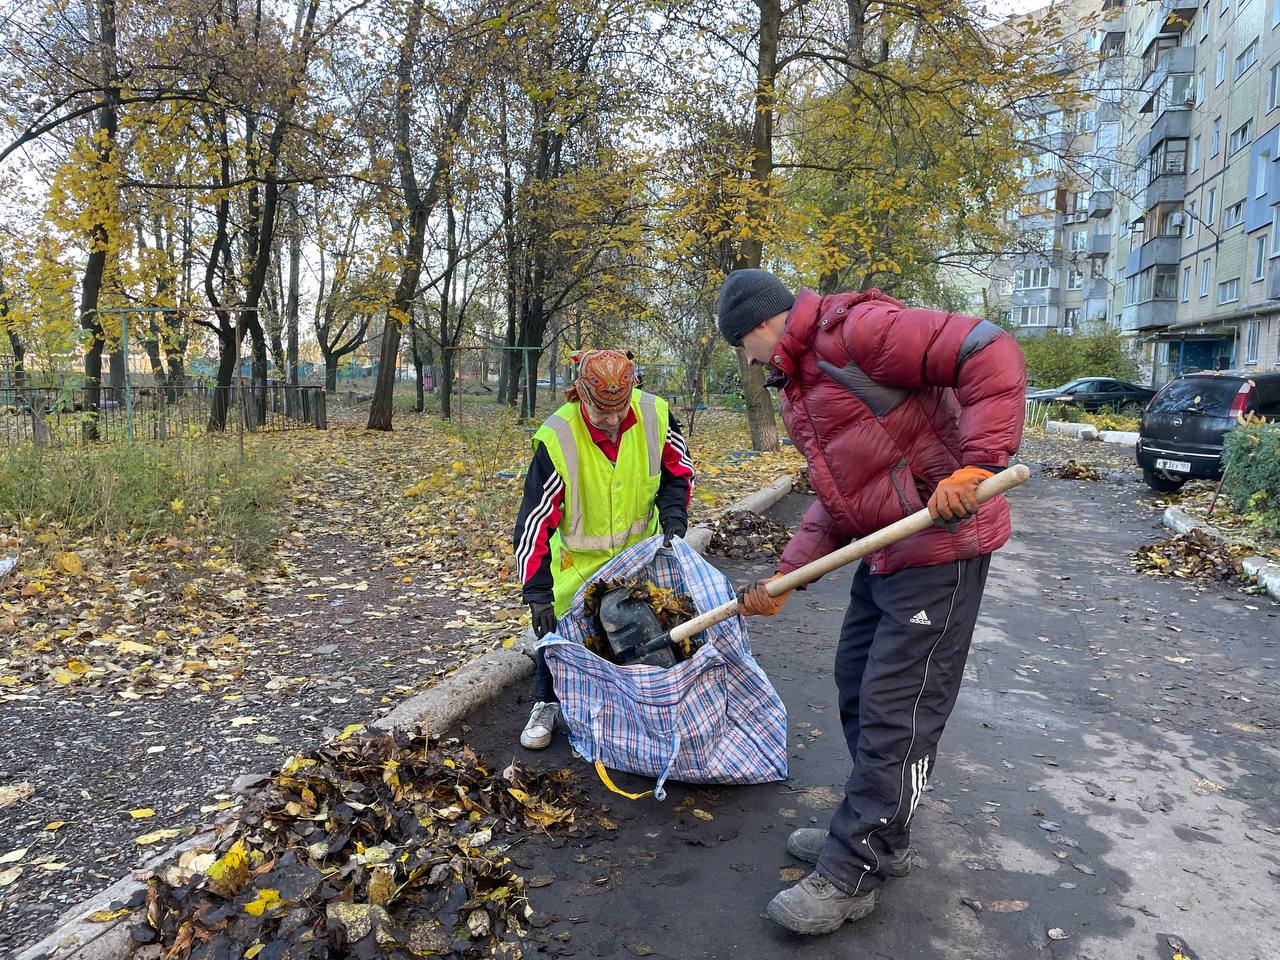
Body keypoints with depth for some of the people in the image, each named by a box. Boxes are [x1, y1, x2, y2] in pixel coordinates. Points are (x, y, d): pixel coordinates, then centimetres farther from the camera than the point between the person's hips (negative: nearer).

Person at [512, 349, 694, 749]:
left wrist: (673, 512, -17)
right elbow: (534, 519, -27)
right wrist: (537, 592, -30)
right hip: (578, 552, -3)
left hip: (640, 544, 3)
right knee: (556, 622, -5)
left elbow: (677, 467, 0)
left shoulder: (655, 415, -22)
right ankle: (546, 705, 18)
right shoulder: (557, 438, -31)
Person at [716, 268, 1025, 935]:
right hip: (884, 550, 11)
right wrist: (784, 578, 11)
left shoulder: (855, 330, -16)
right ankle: (878, 836, 35)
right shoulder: (800, 385, 16)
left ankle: (850, 874, 11)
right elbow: (836, 498, 19)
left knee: (896, 711, -2)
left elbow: (992, 354, -24)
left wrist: (977, 462, -33)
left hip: (939, 546, -10)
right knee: (858, 685, 18)